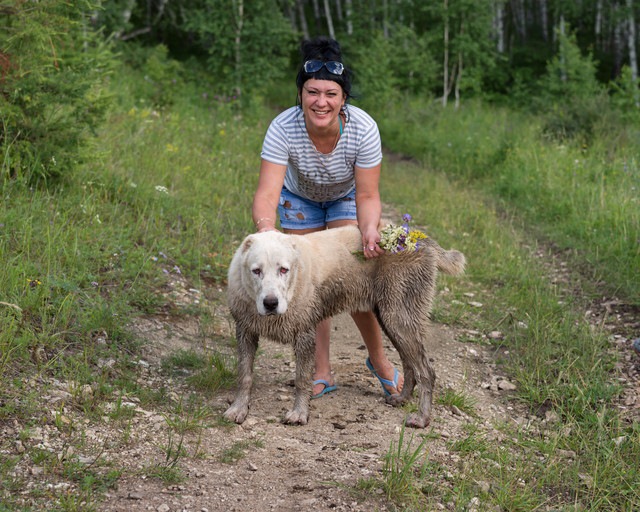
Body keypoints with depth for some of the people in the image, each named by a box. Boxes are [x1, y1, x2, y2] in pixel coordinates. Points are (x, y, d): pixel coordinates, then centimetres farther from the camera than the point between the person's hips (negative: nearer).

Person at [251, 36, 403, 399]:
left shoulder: (363, 128, -35)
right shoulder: (284, 128, -36)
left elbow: (367, 195, -29)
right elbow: (267, 192, -41)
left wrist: (370, 229, -50)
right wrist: (266, 229, -62)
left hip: (346, 197, -1)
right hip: (300, 199, 1)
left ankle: (378, 359, 8)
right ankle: (323, 372, 9)